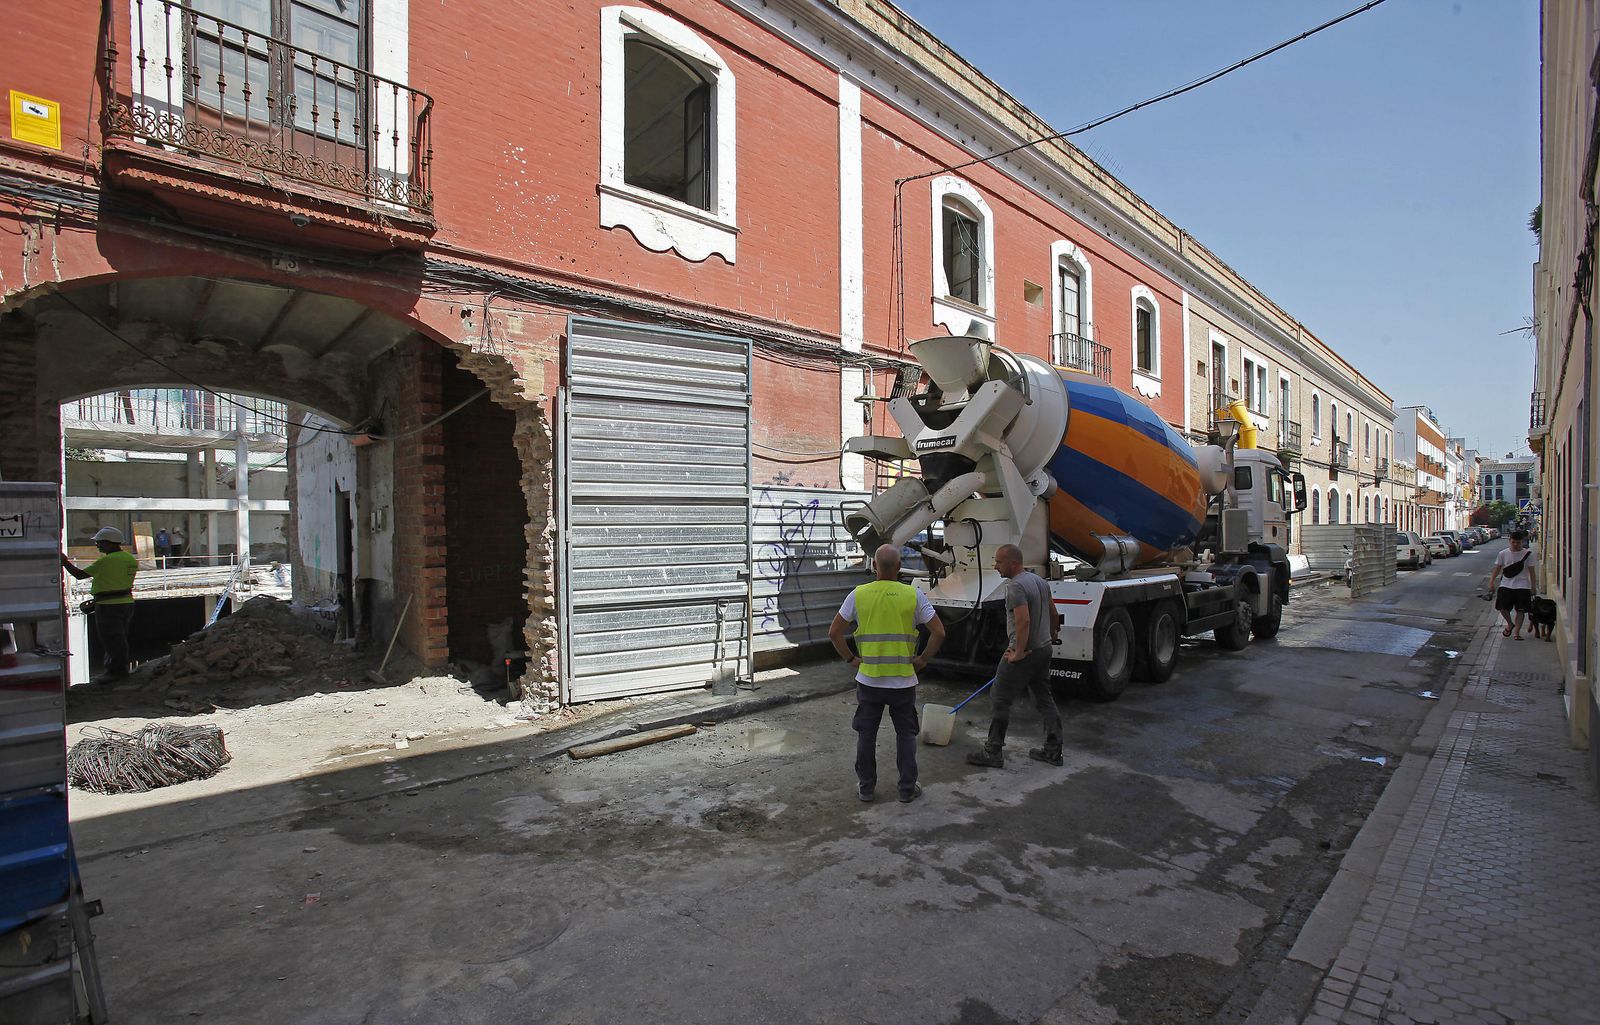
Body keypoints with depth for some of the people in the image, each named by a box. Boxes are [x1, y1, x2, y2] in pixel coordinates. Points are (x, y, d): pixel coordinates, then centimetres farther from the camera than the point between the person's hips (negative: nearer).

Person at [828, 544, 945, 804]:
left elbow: (834, 632, -4)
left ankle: (866, 787, 26)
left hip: (868, 680, 1)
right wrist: (922, 659, 3)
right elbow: (939, 633, -8)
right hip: (903, 681, 0)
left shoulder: (858, 594, -7)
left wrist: (851, 659, 5)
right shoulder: (913, 595, -8)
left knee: (866, 734, 15)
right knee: (906, 734, 15)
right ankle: (907, 789, 23)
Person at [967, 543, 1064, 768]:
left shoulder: (1015, 586, -20)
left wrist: (1019, 652, -23)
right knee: (1045, 699, 17)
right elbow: (1054, 614, 21)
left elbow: (1023, 620, -30)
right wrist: (1053, 634, 37)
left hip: (1024, 652, -10)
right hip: (1044, 649, 10)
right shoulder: (1039, 581, 10)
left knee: (1001, 700, 0)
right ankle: (1053, 750, 23)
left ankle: (993, 752, 6)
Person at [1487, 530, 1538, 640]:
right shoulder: (1503, 554, 2)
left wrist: (1533, 587, 1)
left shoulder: (1528, 554, -1)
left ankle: (1516, 632, 7)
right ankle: (1510, 624, 23)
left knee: (1520, 610, 0)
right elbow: (1497, 569, 7)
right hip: (1506, 585, 1)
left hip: (1522, 586, -1)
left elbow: (1532, 571, 3)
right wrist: (1491, 583, 2)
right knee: (1503, 608, -4)